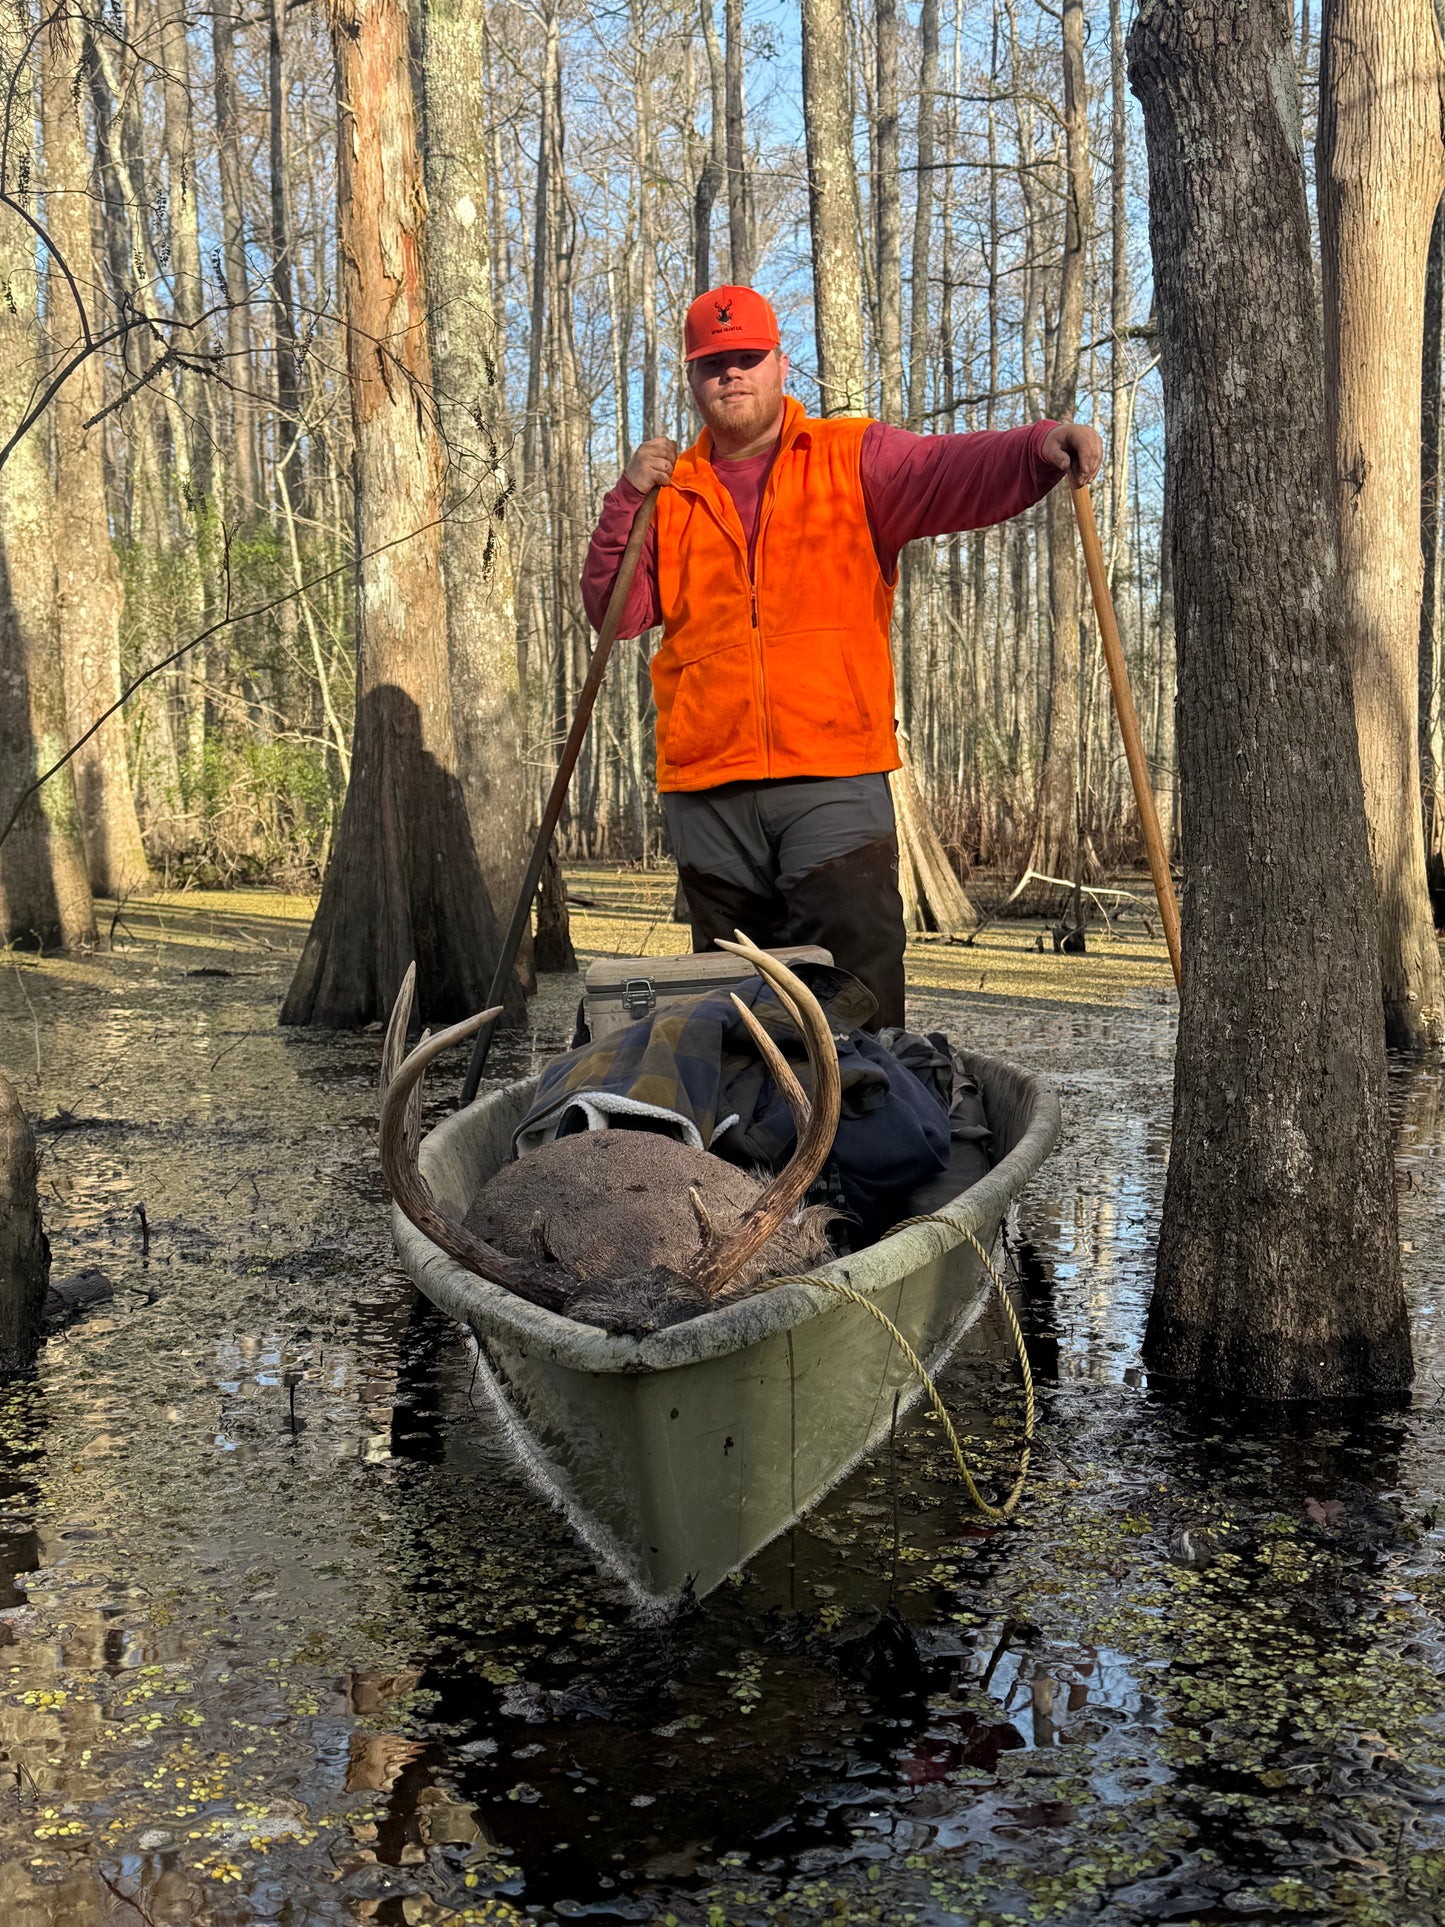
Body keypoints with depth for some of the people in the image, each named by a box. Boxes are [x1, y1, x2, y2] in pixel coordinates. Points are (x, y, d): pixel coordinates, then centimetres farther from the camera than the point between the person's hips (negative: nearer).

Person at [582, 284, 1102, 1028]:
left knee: (860, 989, -9)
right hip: (707, 786, 3)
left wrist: (1038, 447, -29)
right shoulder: (671, 488, 15)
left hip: (833, 778, -3)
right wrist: (626, 503, -3)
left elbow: (950, 470, -10)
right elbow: (615, 611, 10)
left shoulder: (854, 458, 7)